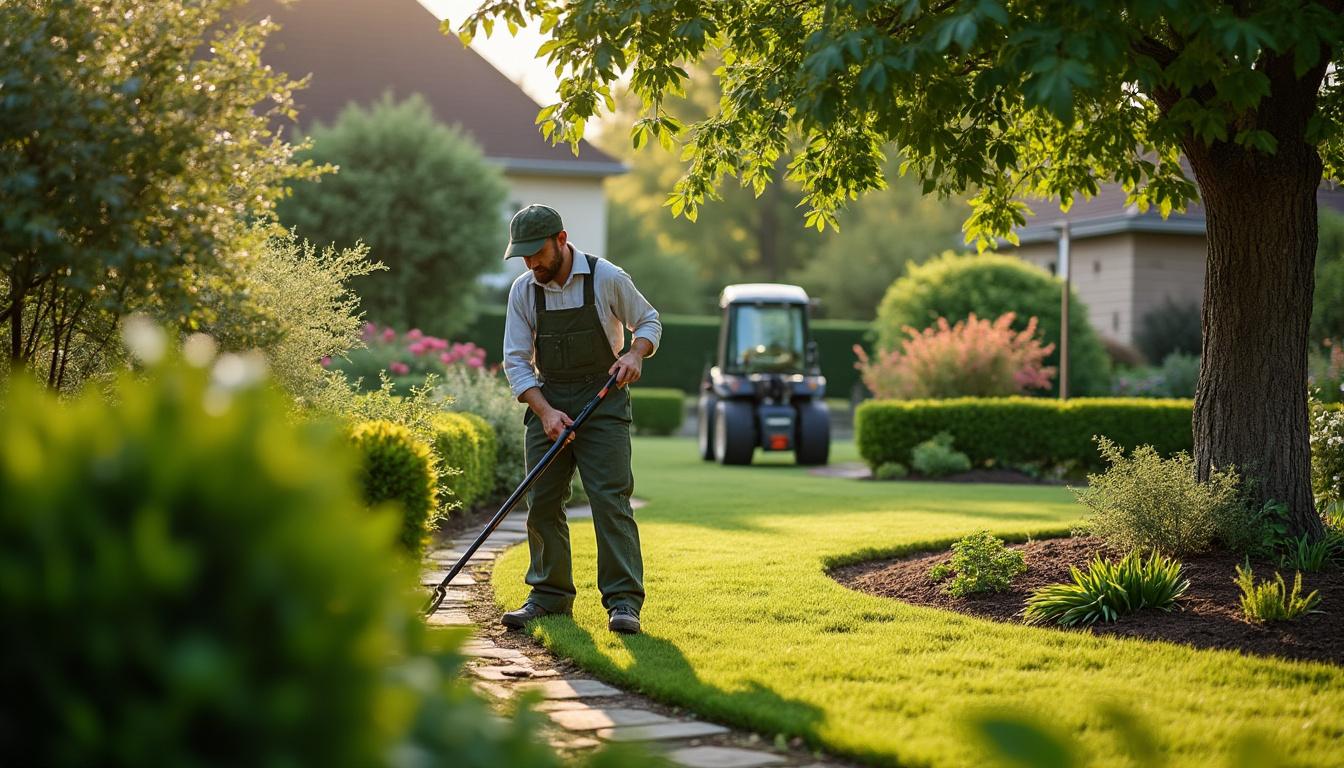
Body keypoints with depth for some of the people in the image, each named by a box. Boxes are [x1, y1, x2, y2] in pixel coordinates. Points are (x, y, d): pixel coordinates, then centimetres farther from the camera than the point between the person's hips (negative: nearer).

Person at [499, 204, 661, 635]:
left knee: (610, 498, -11)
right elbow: (515, 361, 1)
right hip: (547, 402, 4)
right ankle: (550, 596, 15)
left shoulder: (607, 278, -7)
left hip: (603, 400, -4)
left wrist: (635, 354, -14)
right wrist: (545, 411, -12)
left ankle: (624, 602, -10)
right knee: (542, 502, 3)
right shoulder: (523, 290, 1)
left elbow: (648, 320, 7)